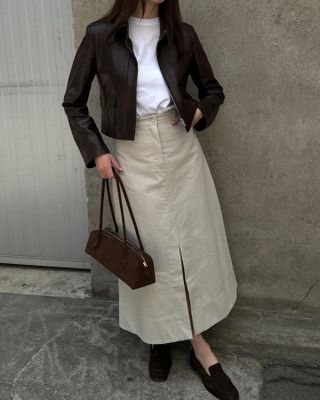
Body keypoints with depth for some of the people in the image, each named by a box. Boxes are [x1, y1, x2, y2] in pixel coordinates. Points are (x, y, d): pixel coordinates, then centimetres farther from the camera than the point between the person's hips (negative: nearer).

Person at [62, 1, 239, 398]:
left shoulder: (182, 34, 3)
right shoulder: (100, 35, -4)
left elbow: (213, 90, 15)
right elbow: (73, 103, 3)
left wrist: (198, 112, -5)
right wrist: (95, 150, -6)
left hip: (182, 150, 3)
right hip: (134, 158, -2)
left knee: (194, 243, 5)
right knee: (150, 249, 6)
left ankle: (198, 344, 19)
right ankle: (158, 337, 27)